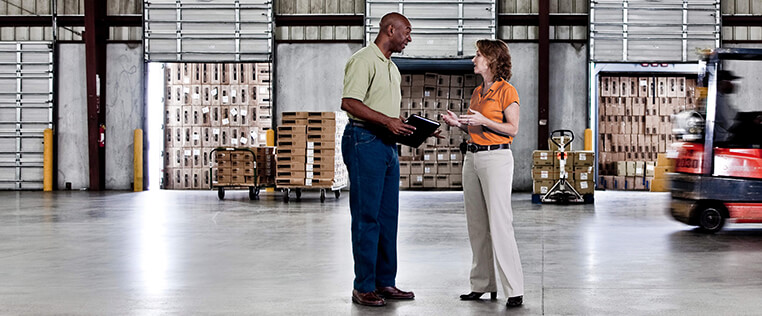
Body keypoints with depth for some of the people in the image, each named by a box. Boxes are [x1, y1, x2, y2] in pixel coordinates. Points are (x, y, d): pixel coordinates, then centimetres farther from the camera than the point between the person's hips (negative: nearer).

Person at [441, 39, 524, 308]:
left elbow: (512, 129, -10)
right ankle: (482, 284, 15)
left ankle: (514, 290, -8)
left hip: (496, 157, -8)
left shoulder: (506, 91, -6)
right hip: (472, 157, 8)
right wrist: (459, 123, 4)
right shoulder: (477, 92, 17)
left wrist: (483, 121, -19)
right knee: (477, 225, 8)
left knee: (499, 224, -10)